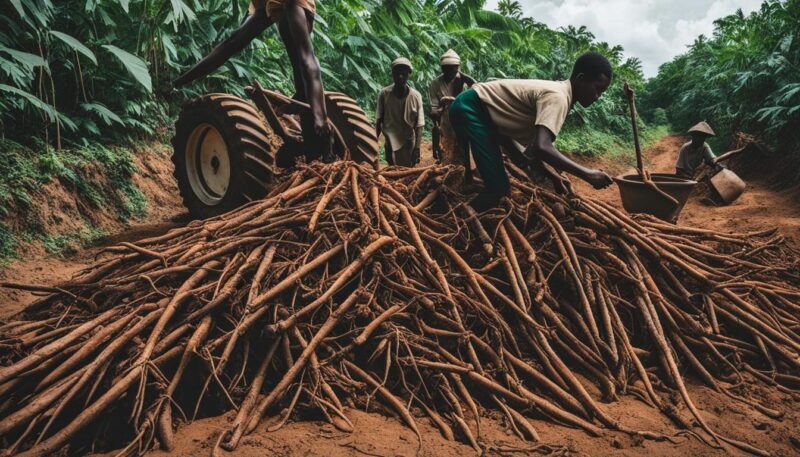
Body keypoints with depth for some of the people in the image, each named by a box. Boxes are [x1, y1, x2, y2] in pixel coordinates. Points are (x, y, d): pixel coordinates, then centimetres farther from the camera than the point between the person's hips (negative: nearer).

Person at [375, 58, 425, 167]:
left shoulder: (416, 96, -12)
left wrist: (417, 148, -13)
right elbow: (378, 121, -1)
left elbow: (419, 125, -9)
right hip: (391, 143, 0)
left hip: (409, 143, 0)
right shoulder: (384, 94, -10)